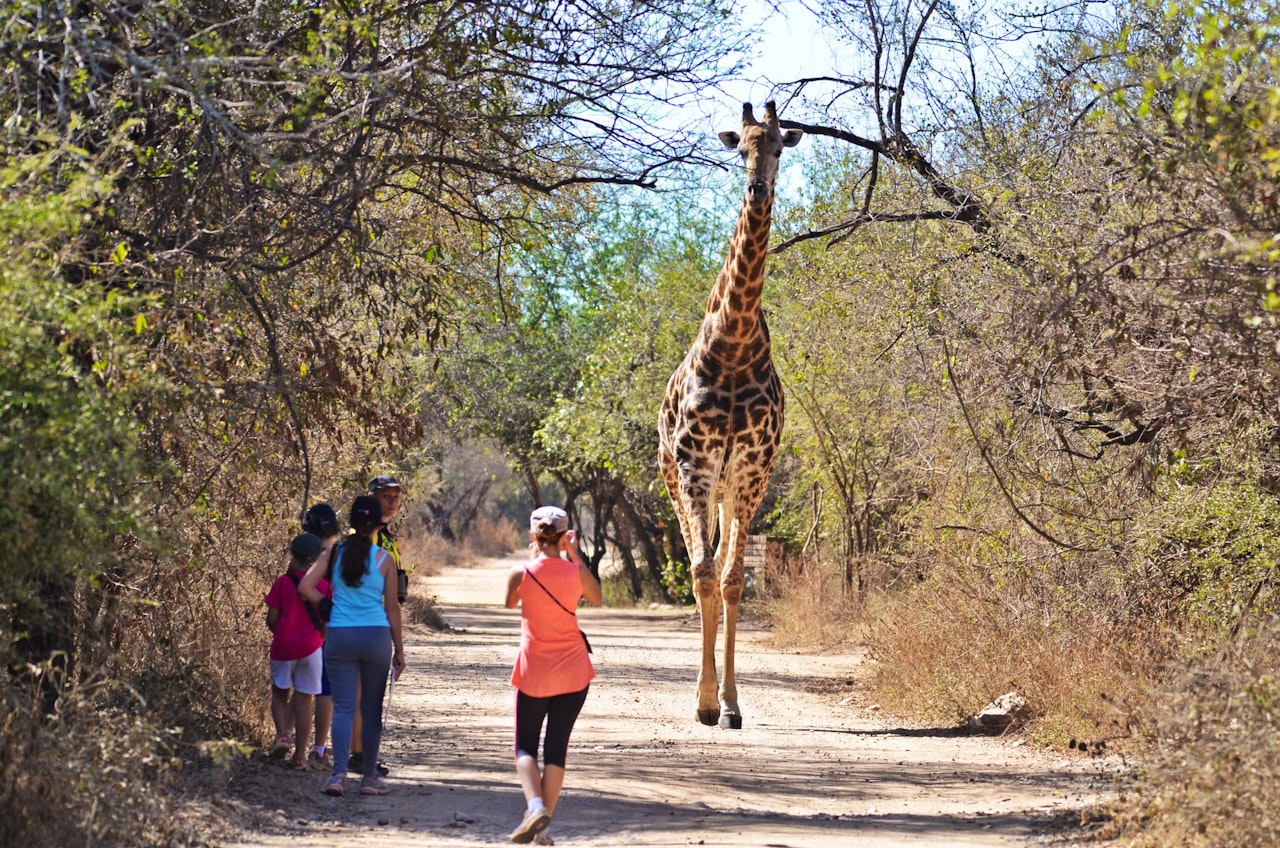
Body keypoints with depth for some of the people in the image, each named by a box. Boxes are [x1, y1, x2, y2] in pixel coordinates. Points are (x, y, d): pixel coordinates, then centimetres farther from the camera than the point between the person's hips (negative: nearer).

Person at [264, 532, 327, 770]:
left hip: (283, 646, -1)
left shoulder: (283, 582, -5)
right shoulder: (324, 584, -1)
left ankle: (282, 733, -6)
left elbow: (271, 619, -3)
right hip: (311, 646, 1)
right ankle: (300, 755, 6)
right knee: (303, 700, 6)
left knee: (279, 694, 18)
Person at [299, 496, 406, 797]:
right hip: (376, 636, -1)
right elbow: (392, 608, 3)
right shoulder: (384, 559, -1)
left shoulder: (334, 552, 2)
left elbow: (305, 587, -5)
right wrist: (399, 649, 11)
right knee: (371, 709, 10)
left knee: (343, 707, 2)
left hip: (339, 636, 1)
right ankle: (369, 777, 16)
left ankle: (338, 773, -13)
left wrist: (328, 604, 10)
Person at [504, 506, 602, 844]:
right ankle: (543, 825, 6)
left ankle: (535, 805, -17)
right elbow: (596, 597, 15)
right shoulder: (576, 572, -6)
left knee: (525, 747, 8)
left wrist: (533, 558, 13)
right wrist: (575, 556, 14)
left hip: (534, 673, -2)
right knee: (557, 747, 7)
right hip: (573, 671, 2)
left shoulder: (521, 574, -11)